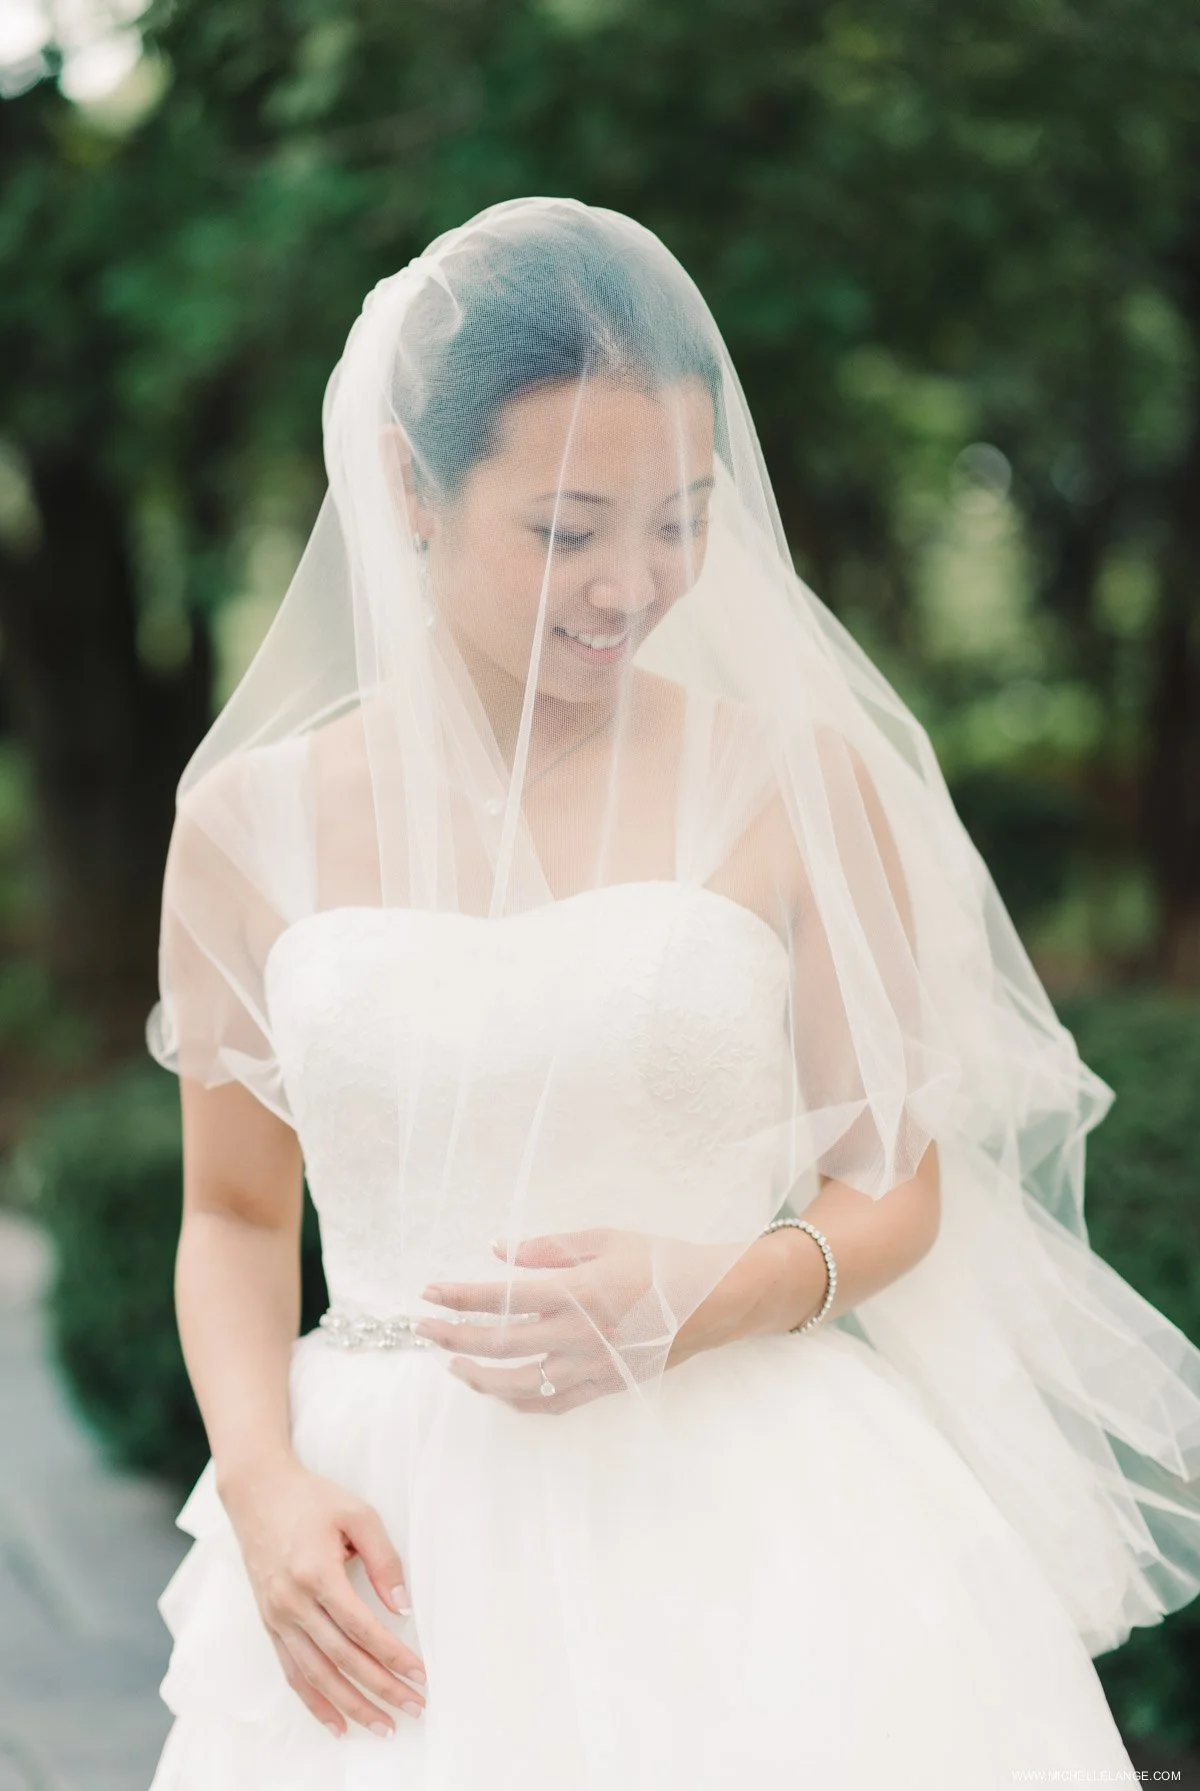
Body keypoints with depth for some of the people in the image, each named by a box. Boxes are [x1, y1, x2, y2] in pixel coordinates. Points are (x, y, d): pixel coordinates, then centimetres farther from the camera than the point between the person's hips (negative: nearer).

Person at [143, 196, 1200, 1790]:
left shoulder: (796, 781, -2)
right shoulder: (252, 822, 3)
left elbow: (893, 1190, 3)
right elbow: (235, 1214, 11)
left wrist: (698, 1297, -16)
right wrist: (261, 1482, -5)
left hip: (752, 1529, -1)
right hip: (400, 1552, 1)